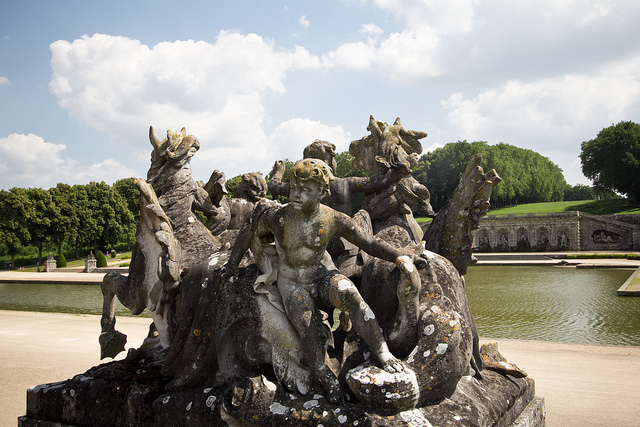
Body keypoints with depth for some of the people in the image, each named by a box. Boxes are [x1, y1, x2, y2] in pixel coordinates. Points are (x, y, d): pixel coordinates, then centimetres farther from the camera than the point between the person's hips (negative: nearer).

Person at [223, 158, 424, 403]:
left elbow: (368, 242, -6)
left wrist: (400, 257, -13)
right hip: (292, 285, 0)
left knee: (350, 295, -33)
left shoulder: (334, 220, -16)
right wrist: (233, 264, 12)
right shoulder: (275, 216, -17)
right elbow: (248, 234, 2)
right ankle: (328, 384, -8)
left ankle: (384, 356, -31)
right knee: (309, 331, -26)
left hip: (323, 276, 0)